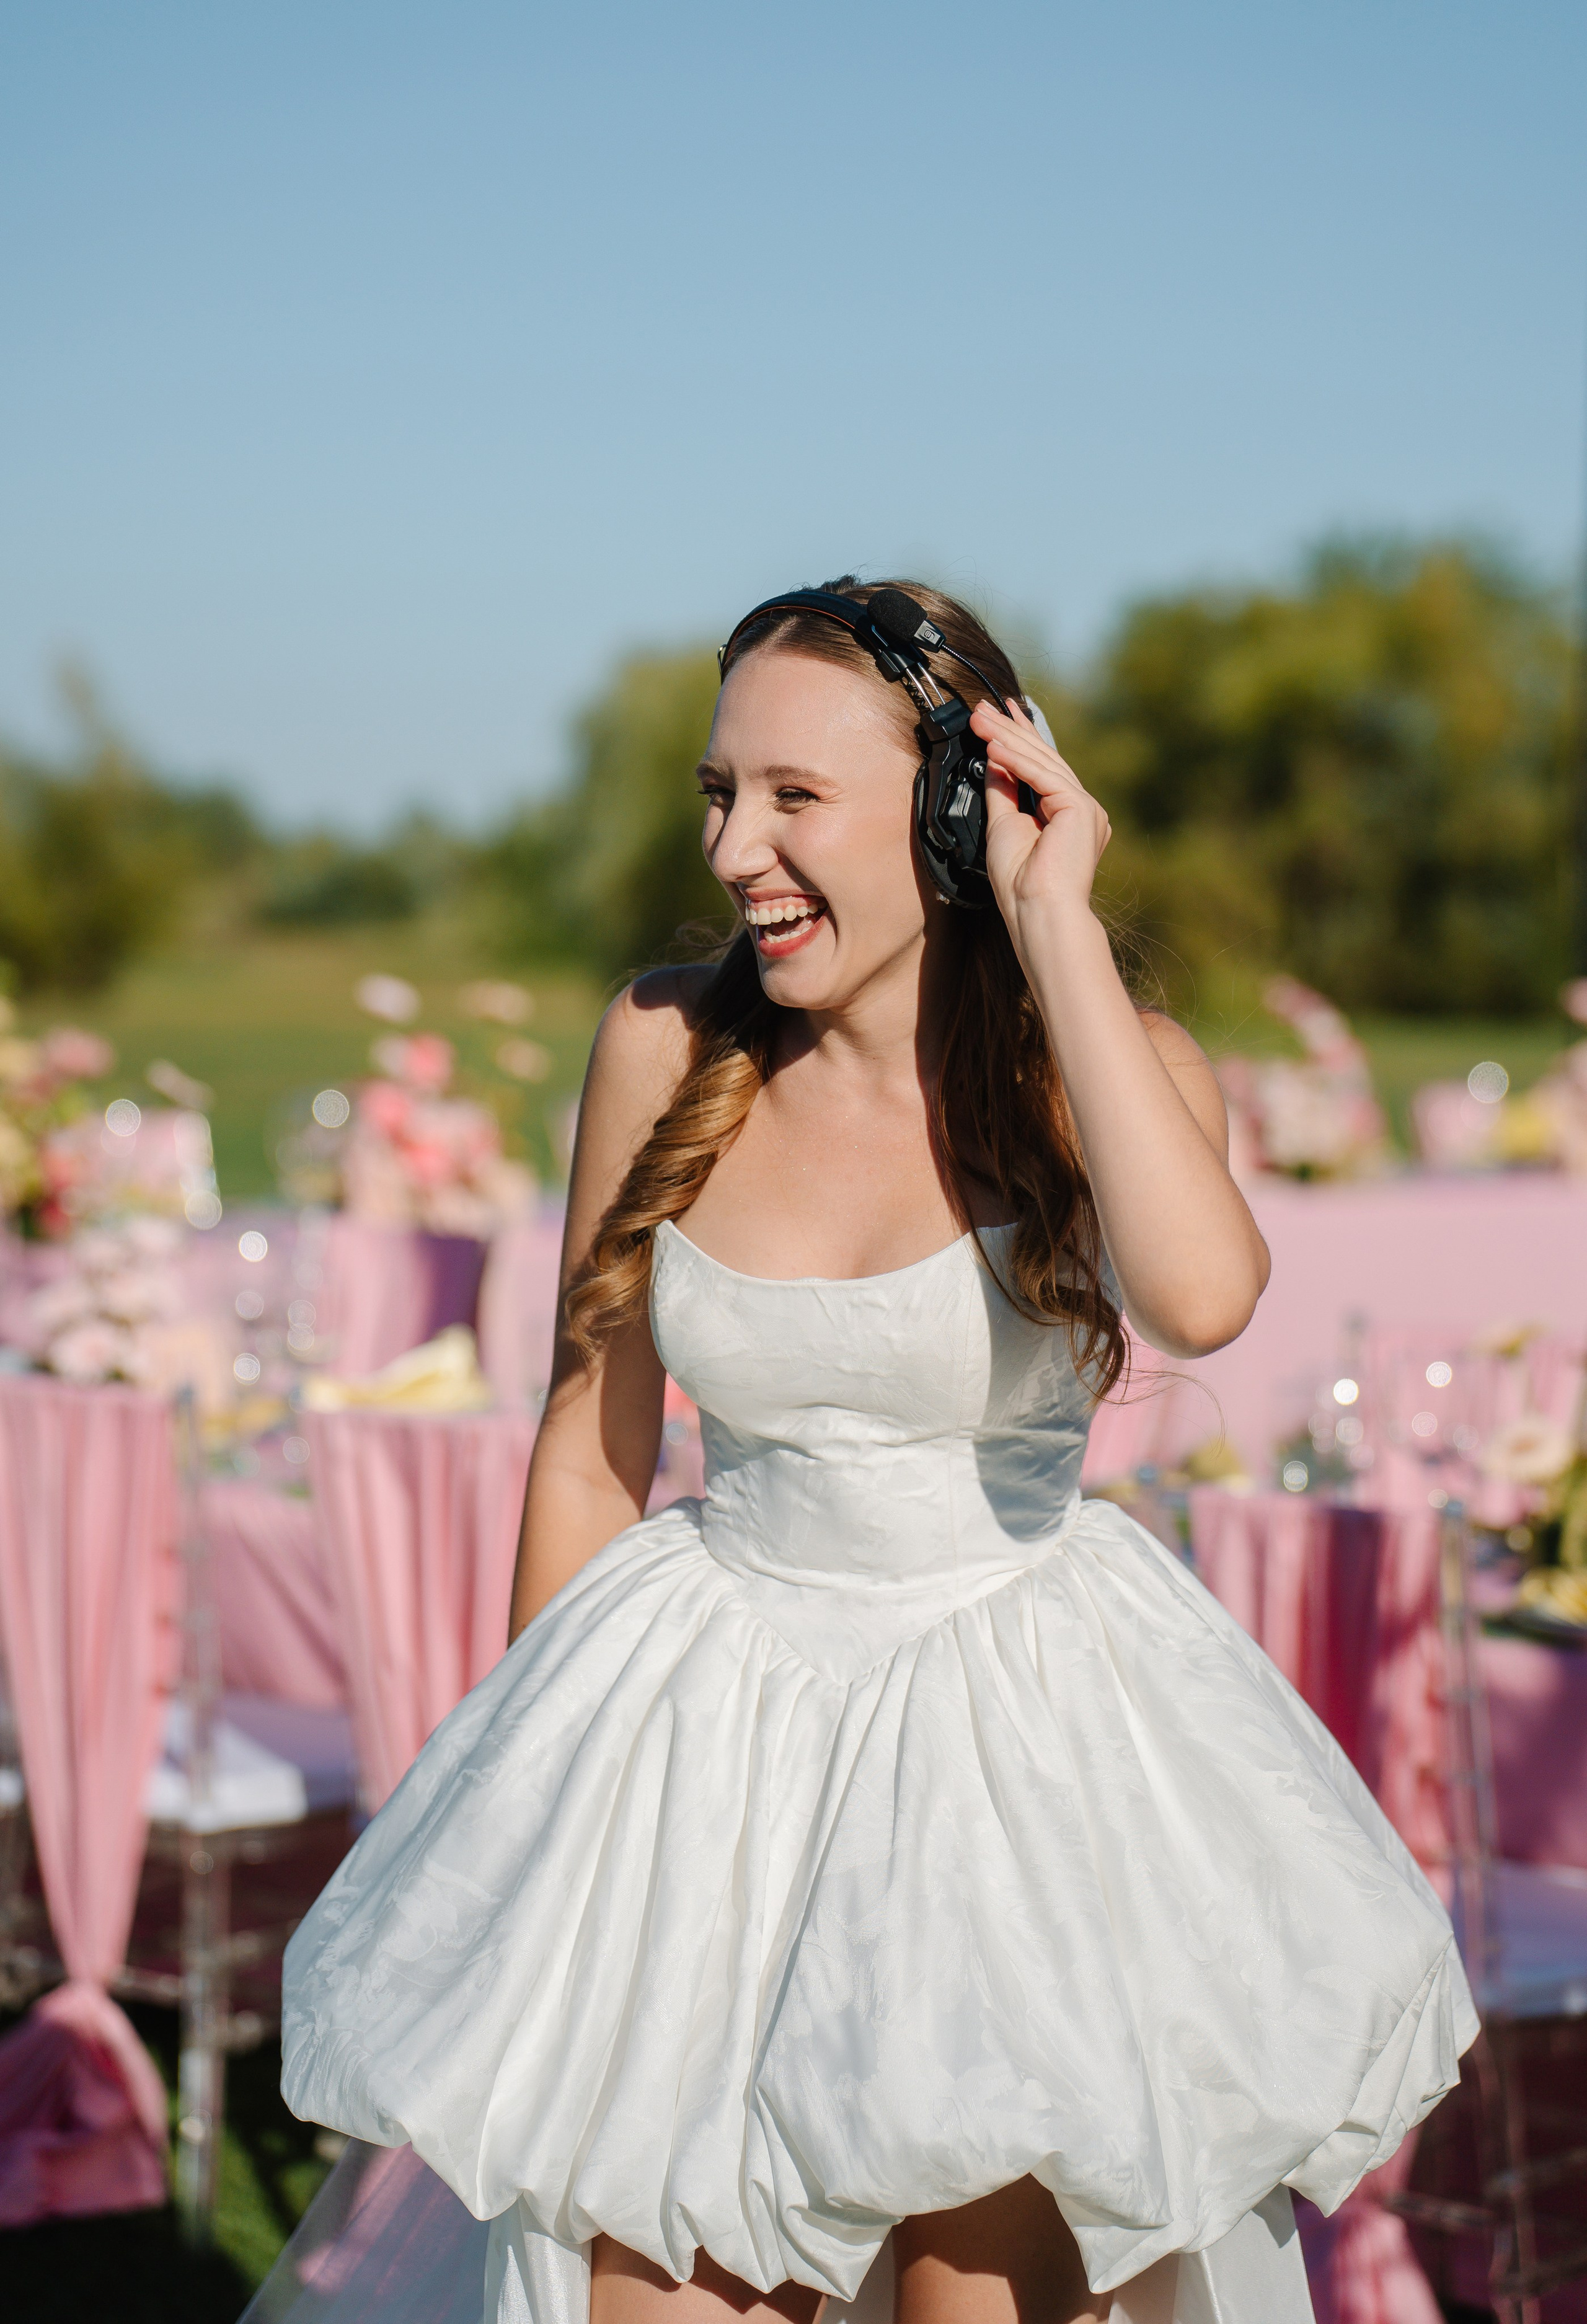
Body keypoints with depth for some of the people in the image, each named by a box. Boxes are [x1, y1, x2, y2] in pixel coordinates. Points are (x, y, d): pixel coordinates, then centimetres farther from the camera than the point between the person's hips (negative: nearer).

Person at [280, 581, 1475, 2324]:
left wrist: (1055, 926, -25)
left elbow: (1197, 1296, -33)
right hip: (714, 1715, 2)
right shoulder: (668, 1051, -5)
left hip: (1018, 1741, -1)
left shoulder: (1110, 1065, -9)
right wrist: (533, 1796, 8)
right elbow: (589, 1454, 4)